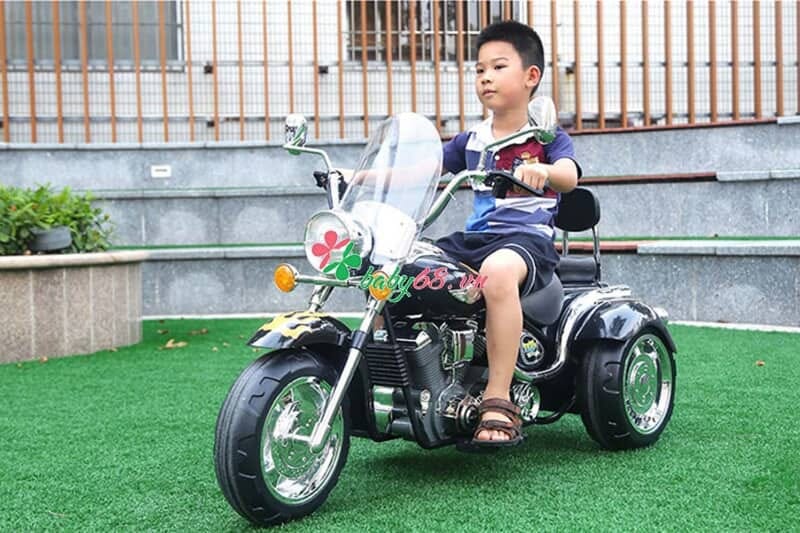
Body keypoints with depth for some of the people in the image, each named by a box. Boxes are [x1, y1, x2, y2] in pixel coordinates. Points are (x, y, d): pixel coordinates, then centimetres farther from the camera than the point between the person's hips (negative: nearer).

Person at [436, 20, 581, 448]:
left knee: (498, 271, -43)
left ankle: (498, 402, -40)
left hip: (527, 237, -6)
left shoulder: (546, 135, 5)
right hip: (472, 237, 6)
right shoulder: (470, 140, 20)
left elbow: (569, 176, -15)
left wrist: (543, 170, -39)